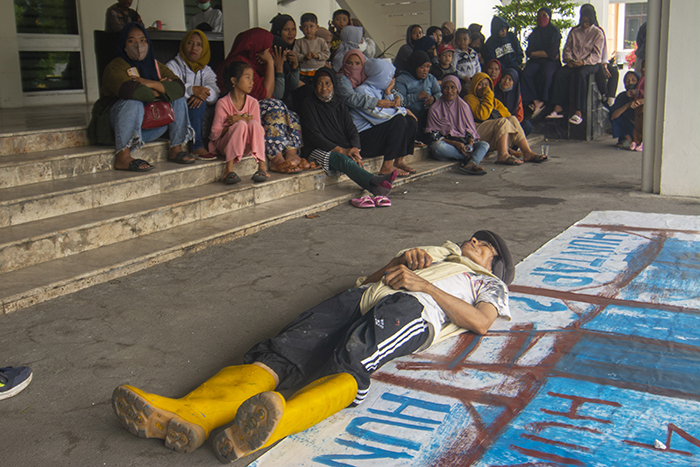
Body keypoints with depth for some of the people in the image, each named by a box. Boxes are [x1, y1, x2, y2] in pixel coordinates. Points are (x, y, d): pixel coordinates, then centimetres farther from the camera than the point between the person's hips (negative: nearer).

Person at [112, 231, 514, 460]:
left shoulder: (489, 284, 33)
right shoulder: (439, 255, 46)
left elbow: (481, 321, 7)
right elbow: (371, 278, 33)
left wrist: (423, 282, 2)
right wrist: (402, 261, 14)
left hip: (412, 310, -4)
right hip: (366, 299, 5)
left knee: (350, 362, -39)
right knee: (282, 351, -25)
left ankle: (272, 424, -66)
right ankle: (190, 413, -47)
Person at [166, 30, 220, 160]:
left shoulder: (206, 71, 18)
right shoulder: (173, 66, 6)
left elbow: (215, 93, -4)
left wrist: (203, 93, -29)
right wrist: (191, 90, -33)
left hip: (202, 119, 4)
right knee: (199, 103, -31)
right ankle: (196, 147, -34)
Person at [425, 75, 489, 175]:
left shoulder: (463, 106, 14)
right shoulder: (435, 110, 3)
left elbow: (471, 130, 10)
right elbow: (434, 135, -4)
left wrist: (470, 144, -14)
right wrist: (455, 143, -18)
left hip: (463, 142, 3)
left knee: (484, 144, -23)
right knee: (437, 146, -38)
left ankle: (470, 165, -56)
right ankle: (473, 157, -29)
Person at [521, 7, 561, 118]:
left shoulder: (554, 32, 2)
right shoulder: (535, 33, 15)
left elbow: (552, 53, -8)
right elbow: (529, 52, 7)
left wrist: (536, 53, -2)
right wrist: (544, 53, -4)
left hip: (551, 62, -4)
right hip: (536, 61, 4)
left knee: (546, 73, -38)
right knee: (526, 73, -29)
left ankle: (541, 102, -26)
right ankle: (536, 102, -33)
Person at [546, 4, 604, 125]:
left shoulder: (597, 33, 3)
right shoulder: (574, 32, 17)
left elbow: (596, 55, -5)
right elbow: (567, 49, 13)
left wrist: (583, 62, -22)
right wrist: (569, 60, -9)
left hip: (591, 64, -4)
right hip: (574, 63, 4)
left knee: (579, 73, -37)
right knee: (560, 73, -27)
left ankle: (578, 112, -42)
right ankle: (558, 108, -32)